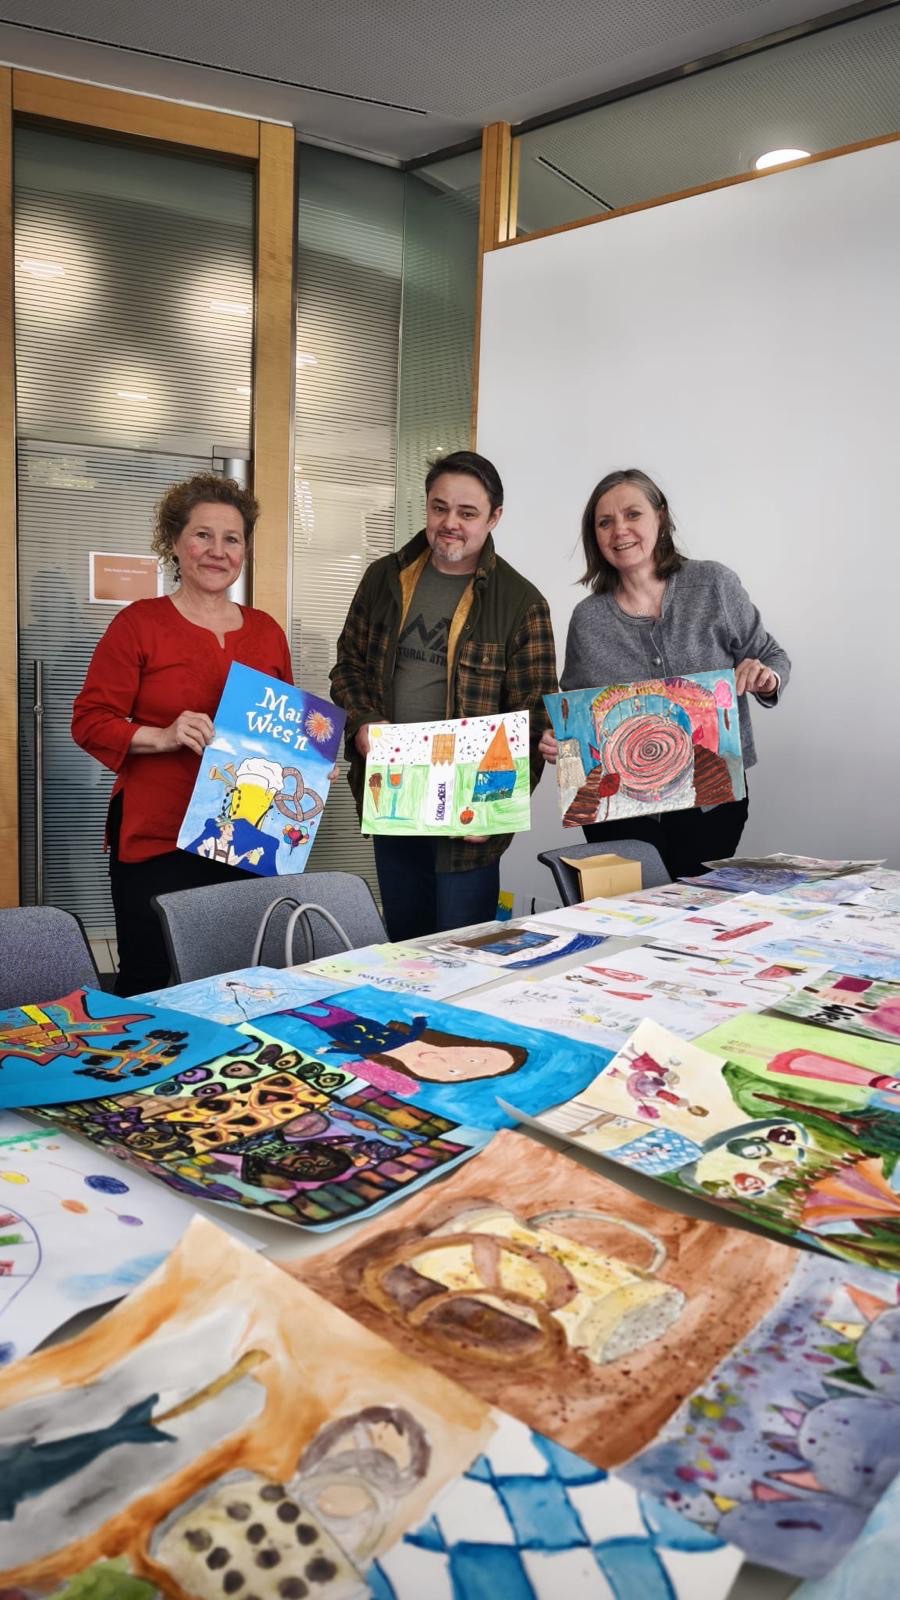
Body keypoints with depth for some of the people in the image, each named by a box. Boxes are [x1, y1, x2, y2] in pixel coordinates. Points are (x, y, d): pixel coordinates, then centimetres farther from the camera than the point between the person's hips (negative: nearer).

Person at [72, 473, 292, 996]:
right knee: (147, 986, 0)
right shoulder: (140, 623, -1)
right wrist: (162, 737, -18)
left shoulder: (266, 631, 12)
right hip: (156, 839, -3)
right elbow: (90, 722, -4)